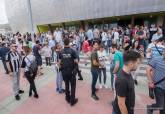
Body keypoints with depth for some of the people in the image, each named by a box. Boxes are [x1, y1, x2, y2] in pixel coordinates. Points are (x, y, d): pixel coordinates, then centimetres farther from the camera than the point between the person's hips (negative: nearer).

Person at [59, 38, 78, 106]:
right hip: (71, 71, -3)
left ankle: (68, 98, 33)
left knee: (66, 85, 18)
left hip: (64, 71, 3)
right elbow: (76, 61, -11)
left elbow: (60, 62, 1)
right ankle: (72, 100, 17)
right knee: (73, 85, 10)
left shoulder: (61, 52, -3)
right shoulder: (72, 51, -12)